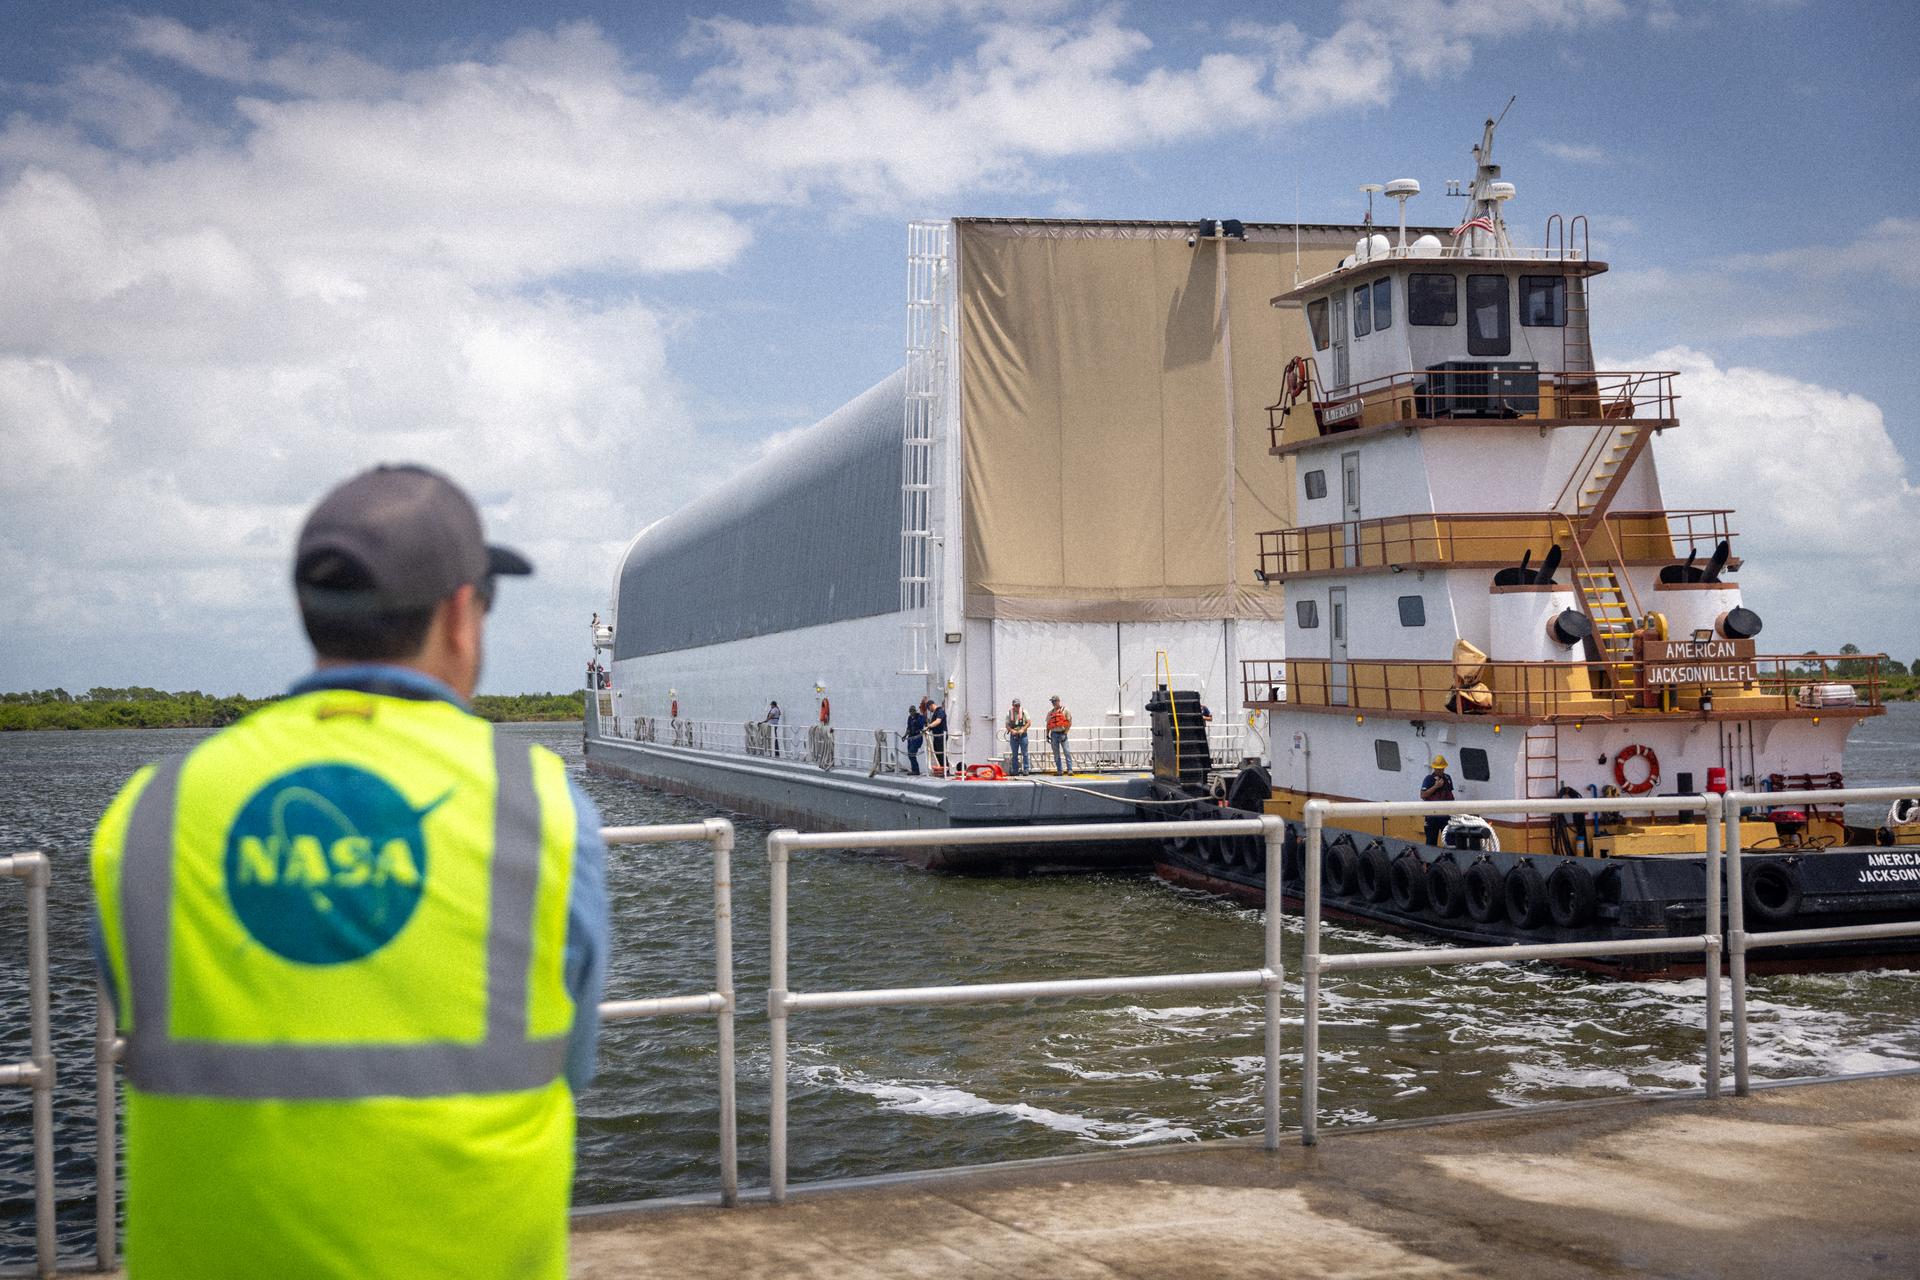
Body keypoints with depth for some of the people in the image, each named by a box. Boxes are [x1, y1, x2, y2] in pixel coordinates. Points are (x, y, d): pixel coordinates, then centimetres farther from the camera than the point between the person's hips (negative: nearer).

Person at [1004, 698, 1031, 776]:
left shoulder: (1024, 712, 2)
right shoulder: (1009, 713, 3)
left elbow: (1029, 723, -1)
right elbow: (1007, 725, 3)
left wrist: (1023, 729, -15)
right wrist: (1012, 730, -16)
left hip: (1023, 735, -1)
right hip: (1013, 736, 1)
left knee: (1025, 753, -4)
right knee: (1014, 754, 6)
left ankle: (1026, 769, -1)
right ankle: (1015, 770, 12)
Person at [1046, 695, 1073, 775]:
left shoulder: (1065, 710, 1)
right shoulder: (1050, 711, 13)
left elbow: (1069, 722, -2)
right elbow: (1048, 724, 18)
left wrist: (1065, 733, -10)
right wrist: (1047, 735, 11)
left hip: (1062, 733, -4)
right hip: (1054, 734, 4)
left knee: (1067, 752, -11)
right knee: (1056, 754, 4)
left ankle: (1070, 770, -11)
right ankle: (1059, 770, 8)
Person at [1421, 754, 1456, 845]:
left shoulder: (1447, 778, 12)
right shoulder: (1429, 779, -3)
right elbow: (1423, 795, -11)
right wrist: (1436, 786, -16)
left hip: (1446, 814, 4)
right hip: (1432, 815, -4)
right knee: (1431, 841, 1)